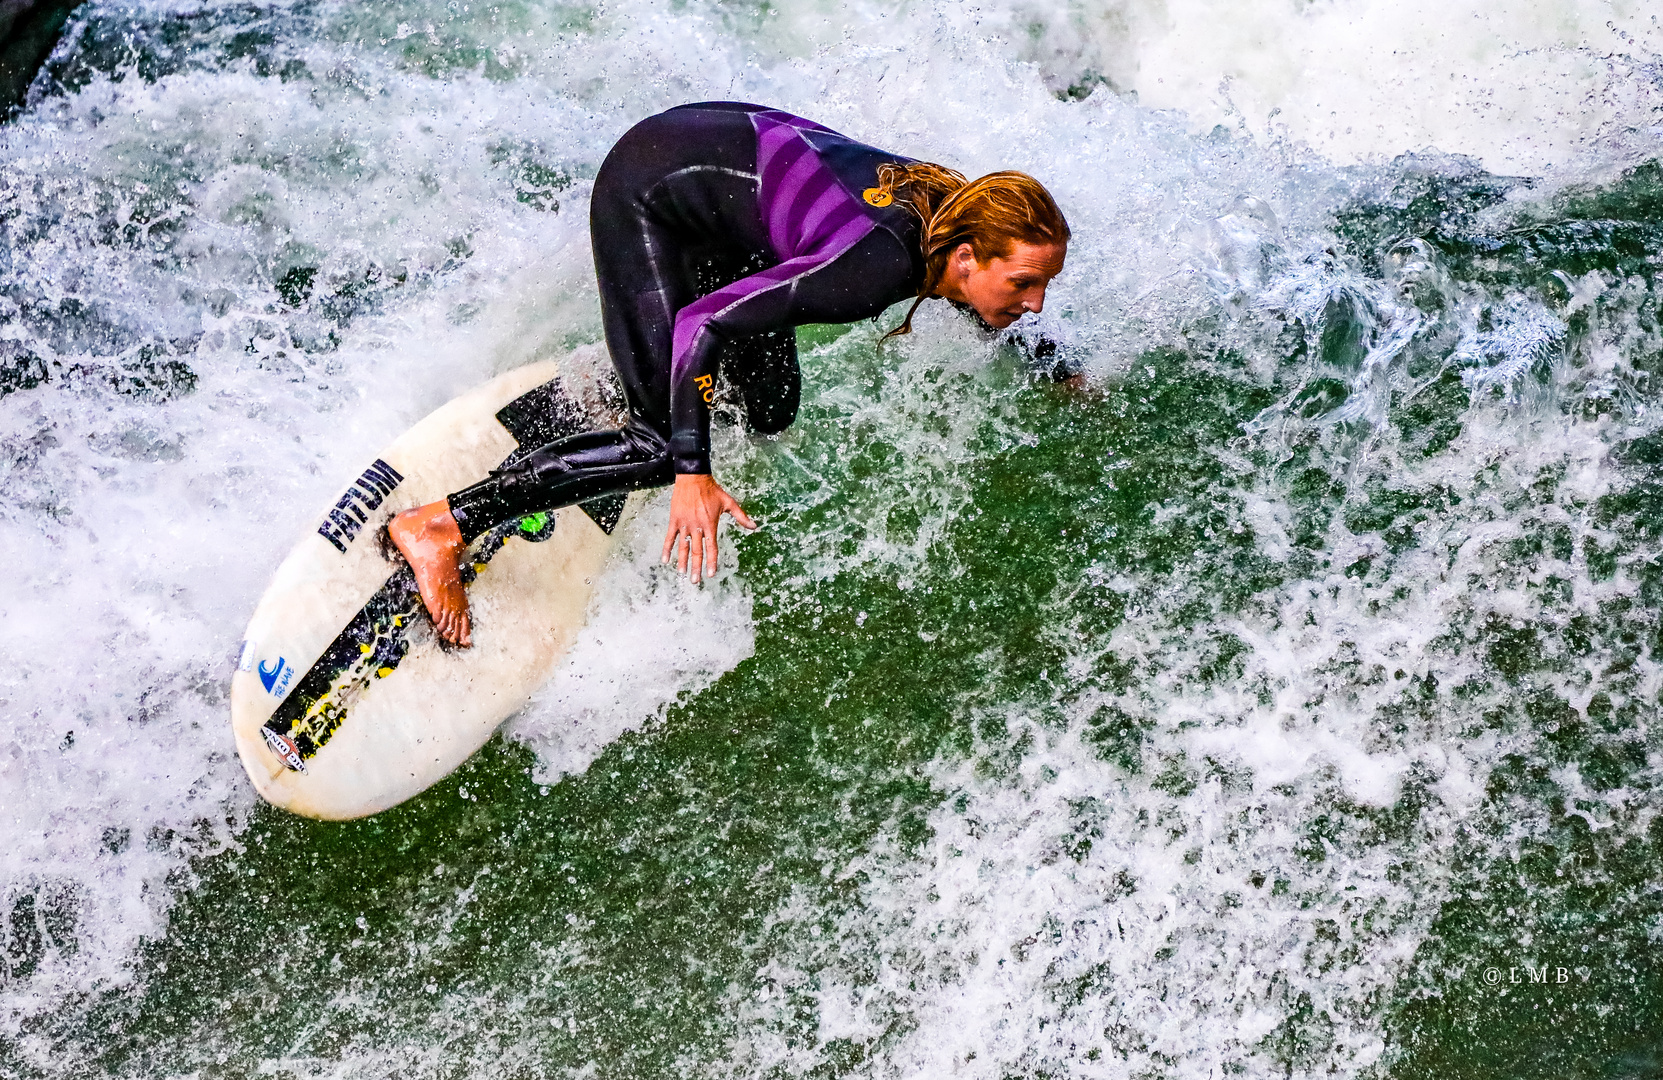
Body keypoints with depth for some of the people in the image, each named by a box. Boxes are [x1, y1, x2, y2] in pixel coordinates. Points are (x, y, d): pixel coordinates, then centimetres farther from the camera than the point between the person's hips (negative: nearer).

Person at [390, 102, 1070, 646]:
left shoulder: (955, 205, -12)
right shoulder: (883, 266, -35)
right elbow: (702, 323, -33)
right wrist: (692, 476, -35)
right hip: (650, 186, -8)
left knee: (770, 412, 7)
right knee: (665, 447, -13)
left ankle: (615, 376, 32)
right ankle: (441, 525, -8)